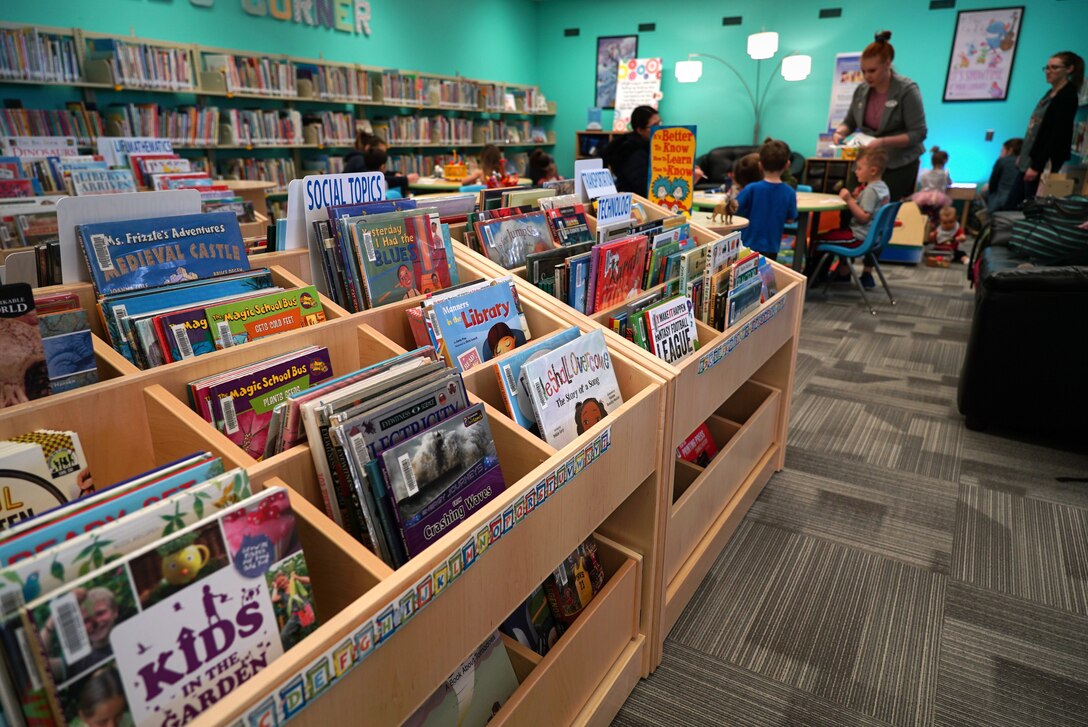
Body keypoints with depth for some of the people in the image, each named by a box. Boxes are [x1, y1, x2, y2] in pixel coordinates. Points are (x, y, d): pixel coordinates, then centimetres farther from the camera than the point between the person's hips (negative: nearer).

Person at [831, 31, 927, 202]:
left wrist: (883, 142, -27)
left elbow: (918, 133, -14)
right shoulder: (861, 90, 1)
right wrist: (839, 132, -10)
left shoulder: (907, 90, -12)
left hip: (900, 164, -4)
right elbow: (849, 122, 14)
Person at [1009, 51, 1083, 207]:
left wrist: (1037, 166, -22)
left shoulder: (1068, 96, -10)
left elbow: (1058, 135, -17)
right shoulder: (1051, 92, 15)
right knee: (1010, 207, 9)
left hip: (1043, 163, -9)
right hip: (1029, 160, 9)